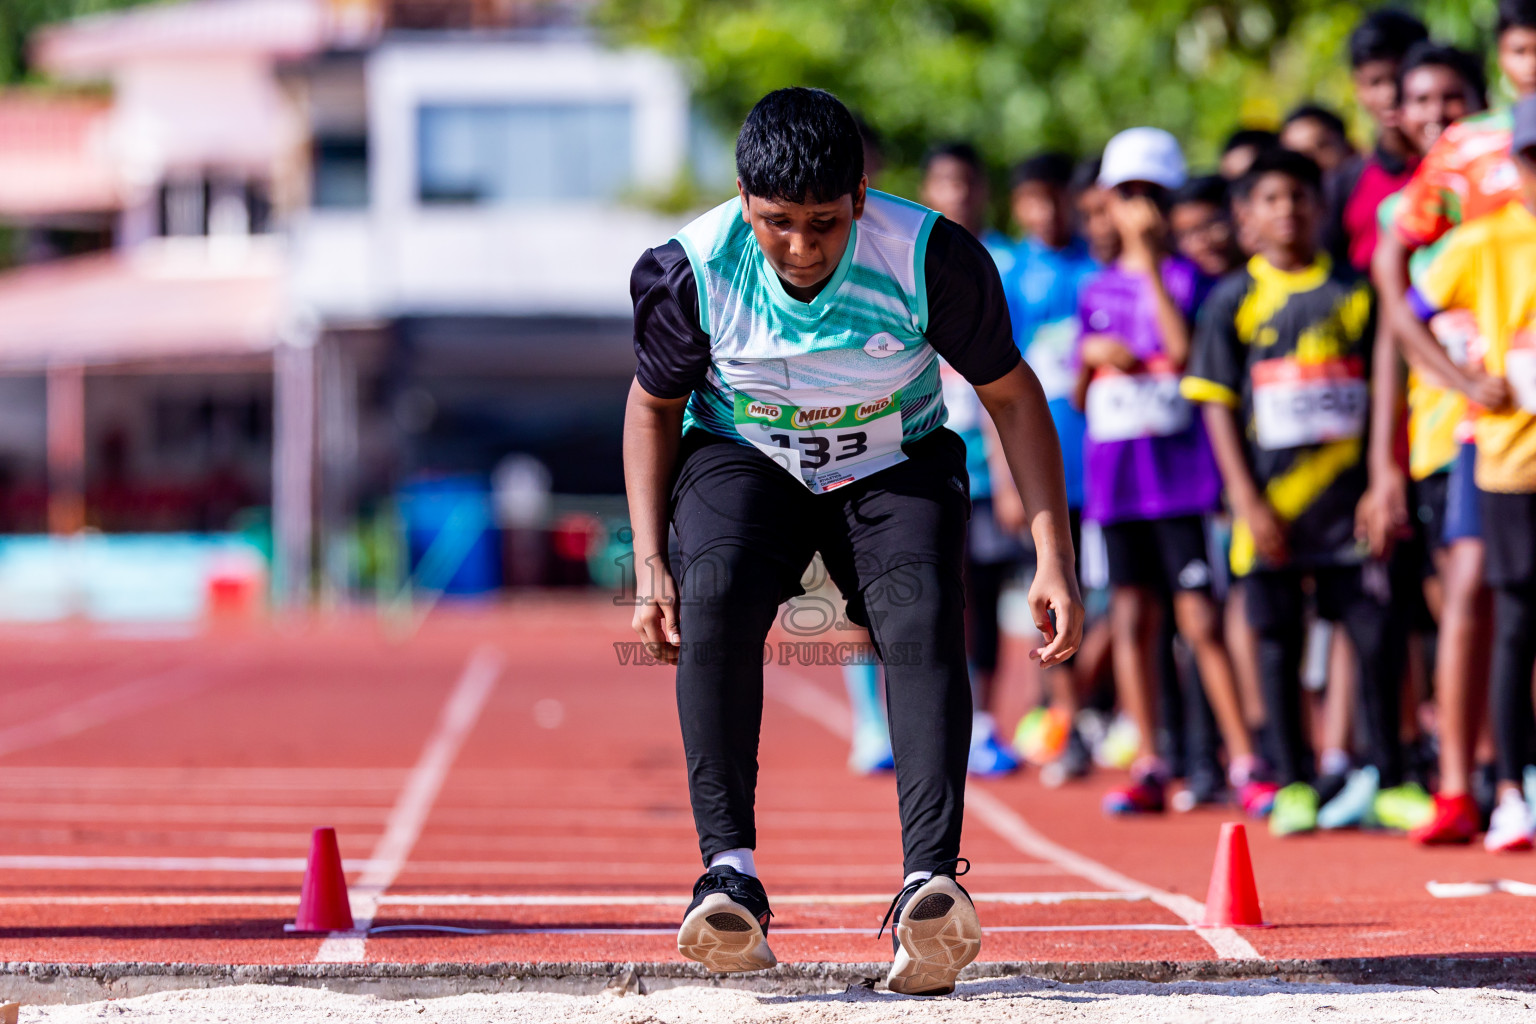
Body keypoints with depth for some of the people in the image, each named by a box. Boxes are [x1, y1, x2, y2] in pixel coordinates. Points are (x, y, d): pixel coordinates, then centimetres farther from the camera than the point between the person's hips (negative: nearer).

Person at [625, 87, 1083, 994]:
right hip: (742, 460, 0)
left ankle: (930, 881, -39)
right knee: (713, 597, -31)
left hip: (894, 467, 0)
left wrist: (1055, 562, -16)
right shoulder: (688, 272, -21)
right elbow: (654, 404, -1)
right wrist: (650, 561, -10)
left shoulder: (933, 260, -24)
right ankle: (730, 870, -34)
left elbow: (1012, 396, -10)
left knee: (924, 617, -29)